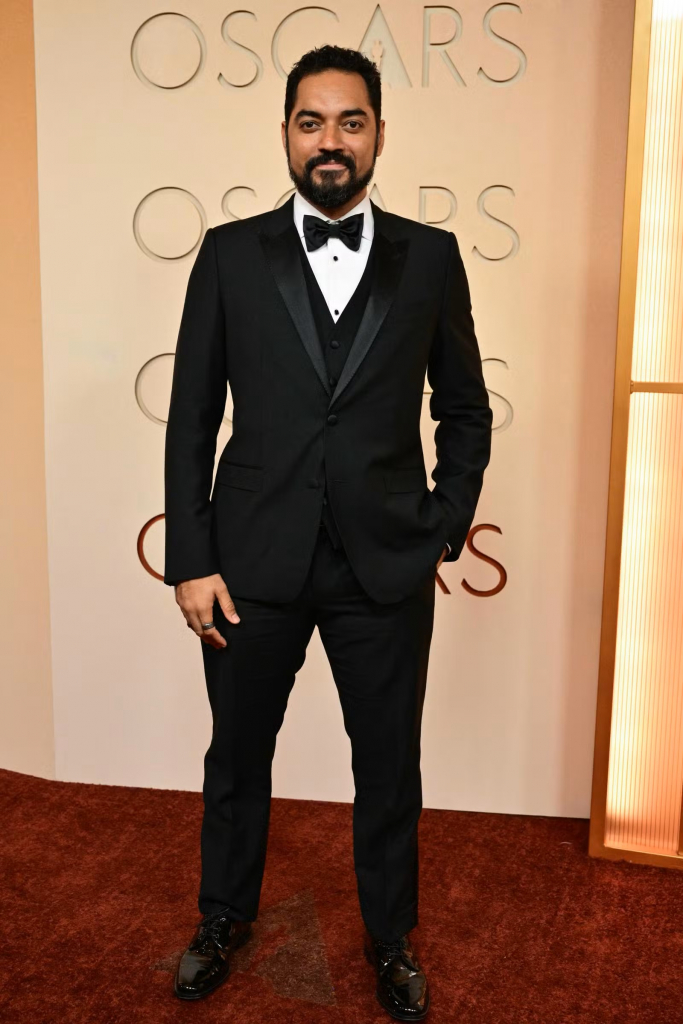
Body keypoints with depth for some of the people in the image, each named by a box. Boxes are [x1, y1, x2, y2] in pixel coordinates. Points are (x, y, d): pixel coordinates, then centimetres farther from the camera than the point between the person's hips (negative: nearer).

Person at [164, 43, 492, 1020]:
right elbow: (191, 419, 1)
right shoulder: (230, 253, 1)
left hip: (387, 569, 0)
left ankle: (392, 939, 39)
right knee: (237, 756, 17)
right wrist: (190, 561, -4)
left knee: (390, 767, 14)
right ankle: (225, 917, 44)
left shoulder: (431, 256, 2)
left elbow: (465, 411, 9)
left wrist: (444, 532, 1)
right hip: (253, 561, 0)